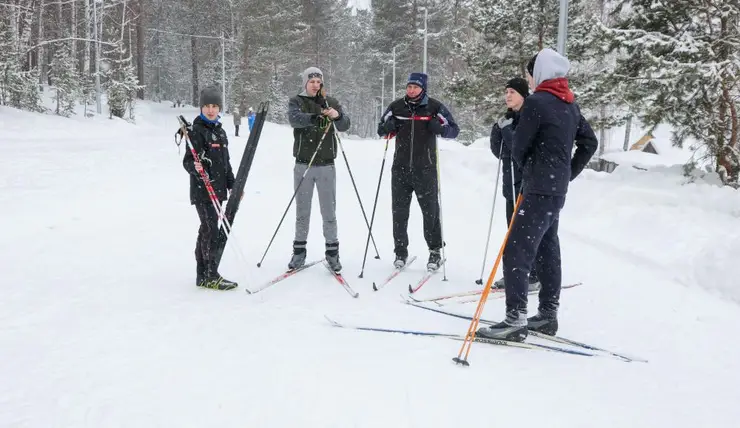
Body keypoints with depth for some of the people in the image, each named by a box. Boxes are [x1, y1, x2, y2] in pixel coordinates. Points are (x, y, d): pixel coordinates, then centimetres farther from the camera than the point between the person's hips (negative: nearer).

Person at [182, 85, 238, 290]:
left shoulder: (220, 131, 16)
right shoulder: (197, 131, -8)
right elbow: (187, 161, -12)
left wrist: (232, 185, 21)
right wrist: (196, 167, -33)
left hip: (217, 189, 8)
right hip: (202, 190, -8)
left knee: (207, 231, 12)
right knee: (211, 230, -9)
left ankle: (202, 275, 19)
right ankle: (210, 275, -2)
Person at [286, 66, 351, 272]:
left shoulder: (331, 102, 8)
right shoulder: (296, 101, 3)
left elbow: (345, 125, -6)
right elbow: (294, 119, -19)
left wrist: (337, 116, -29)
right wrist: (314, 118, -38)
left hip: (326, 165, 1)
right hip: (303, 164, -1)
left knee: (329, 211, 4)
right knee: (302, 211, 7)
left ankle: (332, 252, 13)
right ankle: (299, 252, 17)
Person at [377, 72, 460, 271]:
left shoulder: (435, 107, -2)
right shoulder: (396, 107, 5)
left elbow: (454, 130, 2)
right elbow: (381, 129, 15)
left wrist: (439, 128, -19)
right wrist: (387, 128, -9)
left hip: (425, 169, -2)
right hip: (400, 167, 2)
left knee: (430, 210, 5)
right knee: (399, 211, 6)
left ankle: (435, 251, 18)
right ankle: (400, 251, 18)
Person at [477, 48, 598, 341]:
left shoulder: (536, 102, -13)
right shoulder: (570, 105, 13)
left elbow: (519, 148, -9)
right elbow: (589, 143, 19)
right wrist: (568, 173, 18)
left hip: (539, 188, -9)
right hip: (558, 189, 9)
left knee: (517, 251, -10)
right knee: (547, 250, 14)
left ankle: (515, 319, -12)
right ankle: (548, 314, 21)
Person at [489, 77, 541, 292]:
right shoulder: (509, 118, 13)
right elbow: (498, 151, 11)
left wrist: (506, 129, -20)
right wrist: (497, 130, -4)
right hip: (512, 181, 7)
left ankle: (536, 276, 5)